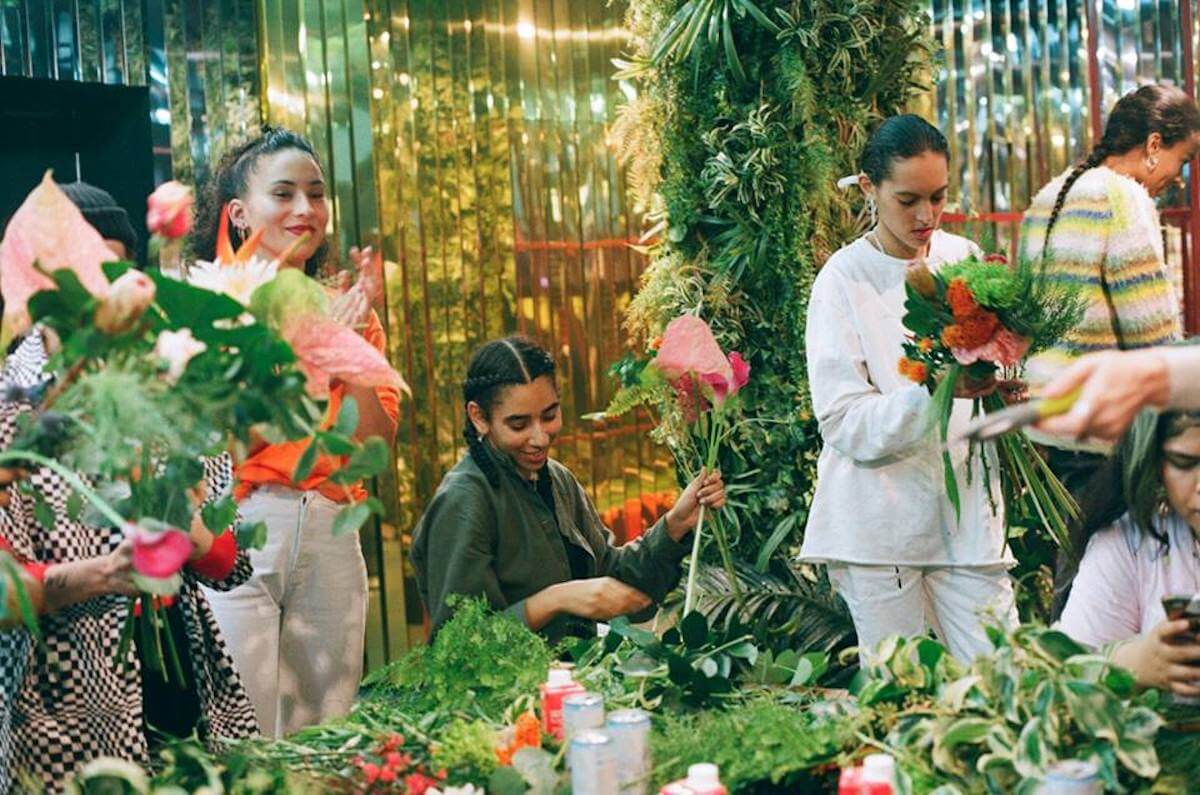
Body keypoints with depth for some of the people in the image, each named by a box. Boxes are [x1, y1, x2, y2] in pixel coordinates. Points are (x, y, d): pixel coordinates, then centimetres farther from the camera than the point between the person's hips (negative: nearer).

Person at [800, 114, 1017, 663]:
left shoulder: (963, 258, 8)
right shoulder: (844, 279, -4)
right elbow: (843, 422, -12)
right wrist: (937, 390, -26)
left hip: (966, 510, 4)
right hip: (880, 524, -3)